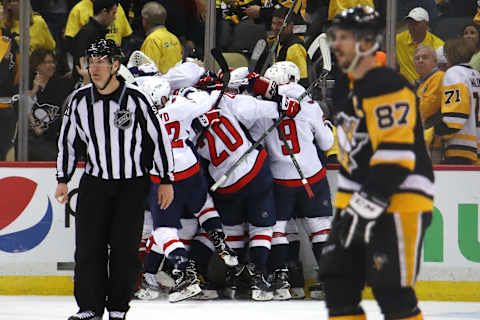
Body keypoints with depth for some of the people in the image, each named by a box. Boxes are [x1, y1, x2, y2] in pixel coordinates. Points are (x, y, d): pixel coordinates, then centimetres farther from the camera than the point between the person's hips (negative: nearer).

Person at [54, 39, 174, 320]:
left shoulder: (136, 99, -12)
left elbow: (160, 137, -4)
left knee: (125, 248, -4)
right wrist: (63, 180, 13)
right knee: (89, 246, -2)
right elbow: (68, 141, 13)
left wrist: (166, 181, -2)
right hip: (95, 184, 3)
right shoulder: (80, 101, -1)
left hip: (132, 185, -3)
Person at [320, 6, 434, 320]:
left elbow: (395, 155, -24)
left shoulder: (387, 88, -17)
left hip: (399, 202, -10)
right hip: (359, 201, 10)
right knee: (338, 282, 8)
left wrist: (369, 204, -25)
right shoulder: (344, 88, 15)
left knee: (391, 290, -12)